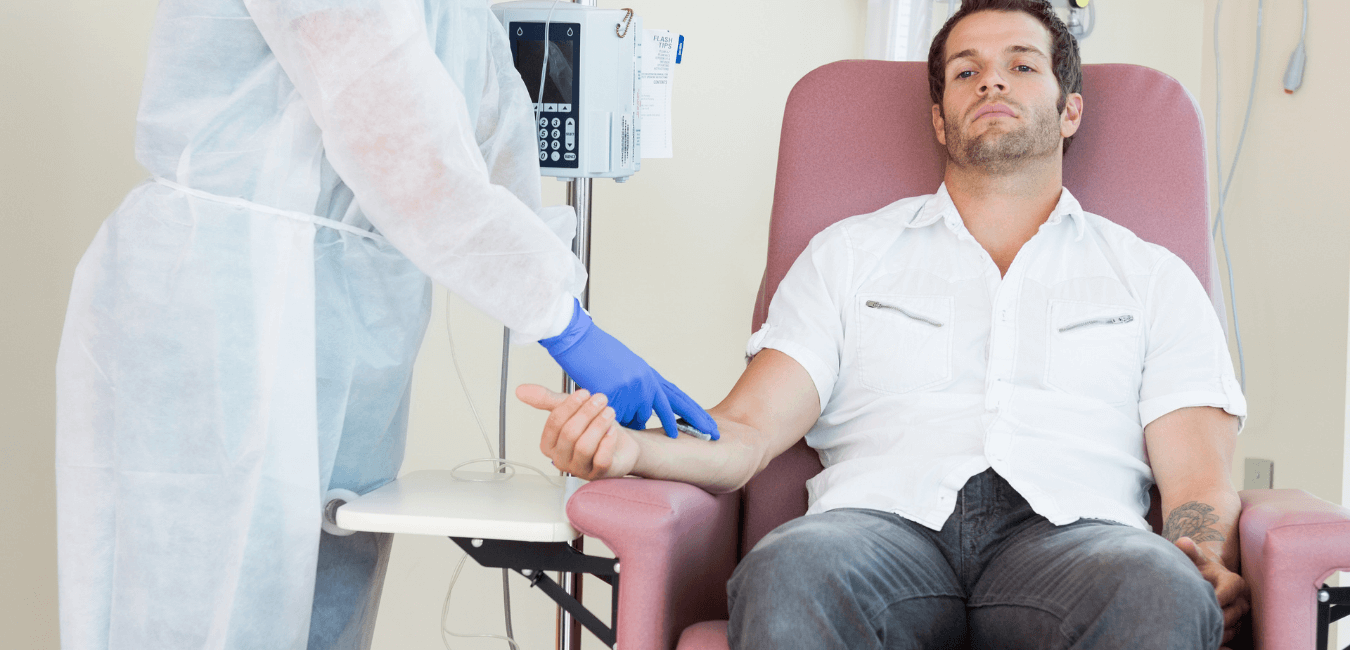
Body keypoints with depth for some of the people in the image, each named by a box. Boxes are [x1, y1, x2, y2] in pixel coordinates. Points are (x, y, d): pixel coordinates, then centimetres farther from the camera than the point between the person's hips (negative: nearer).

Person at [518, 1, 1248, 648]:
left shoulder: (1153, 278, 25)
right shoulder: (851, 252, 25)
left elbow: (1197, 478, 14)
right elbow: (746, 433, 13)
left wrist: (1211, 566, -12)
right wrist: (628, 444, -11)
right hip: (886, 521, 0)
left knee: (1161, 590, -38)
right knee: (784, 572, -38)